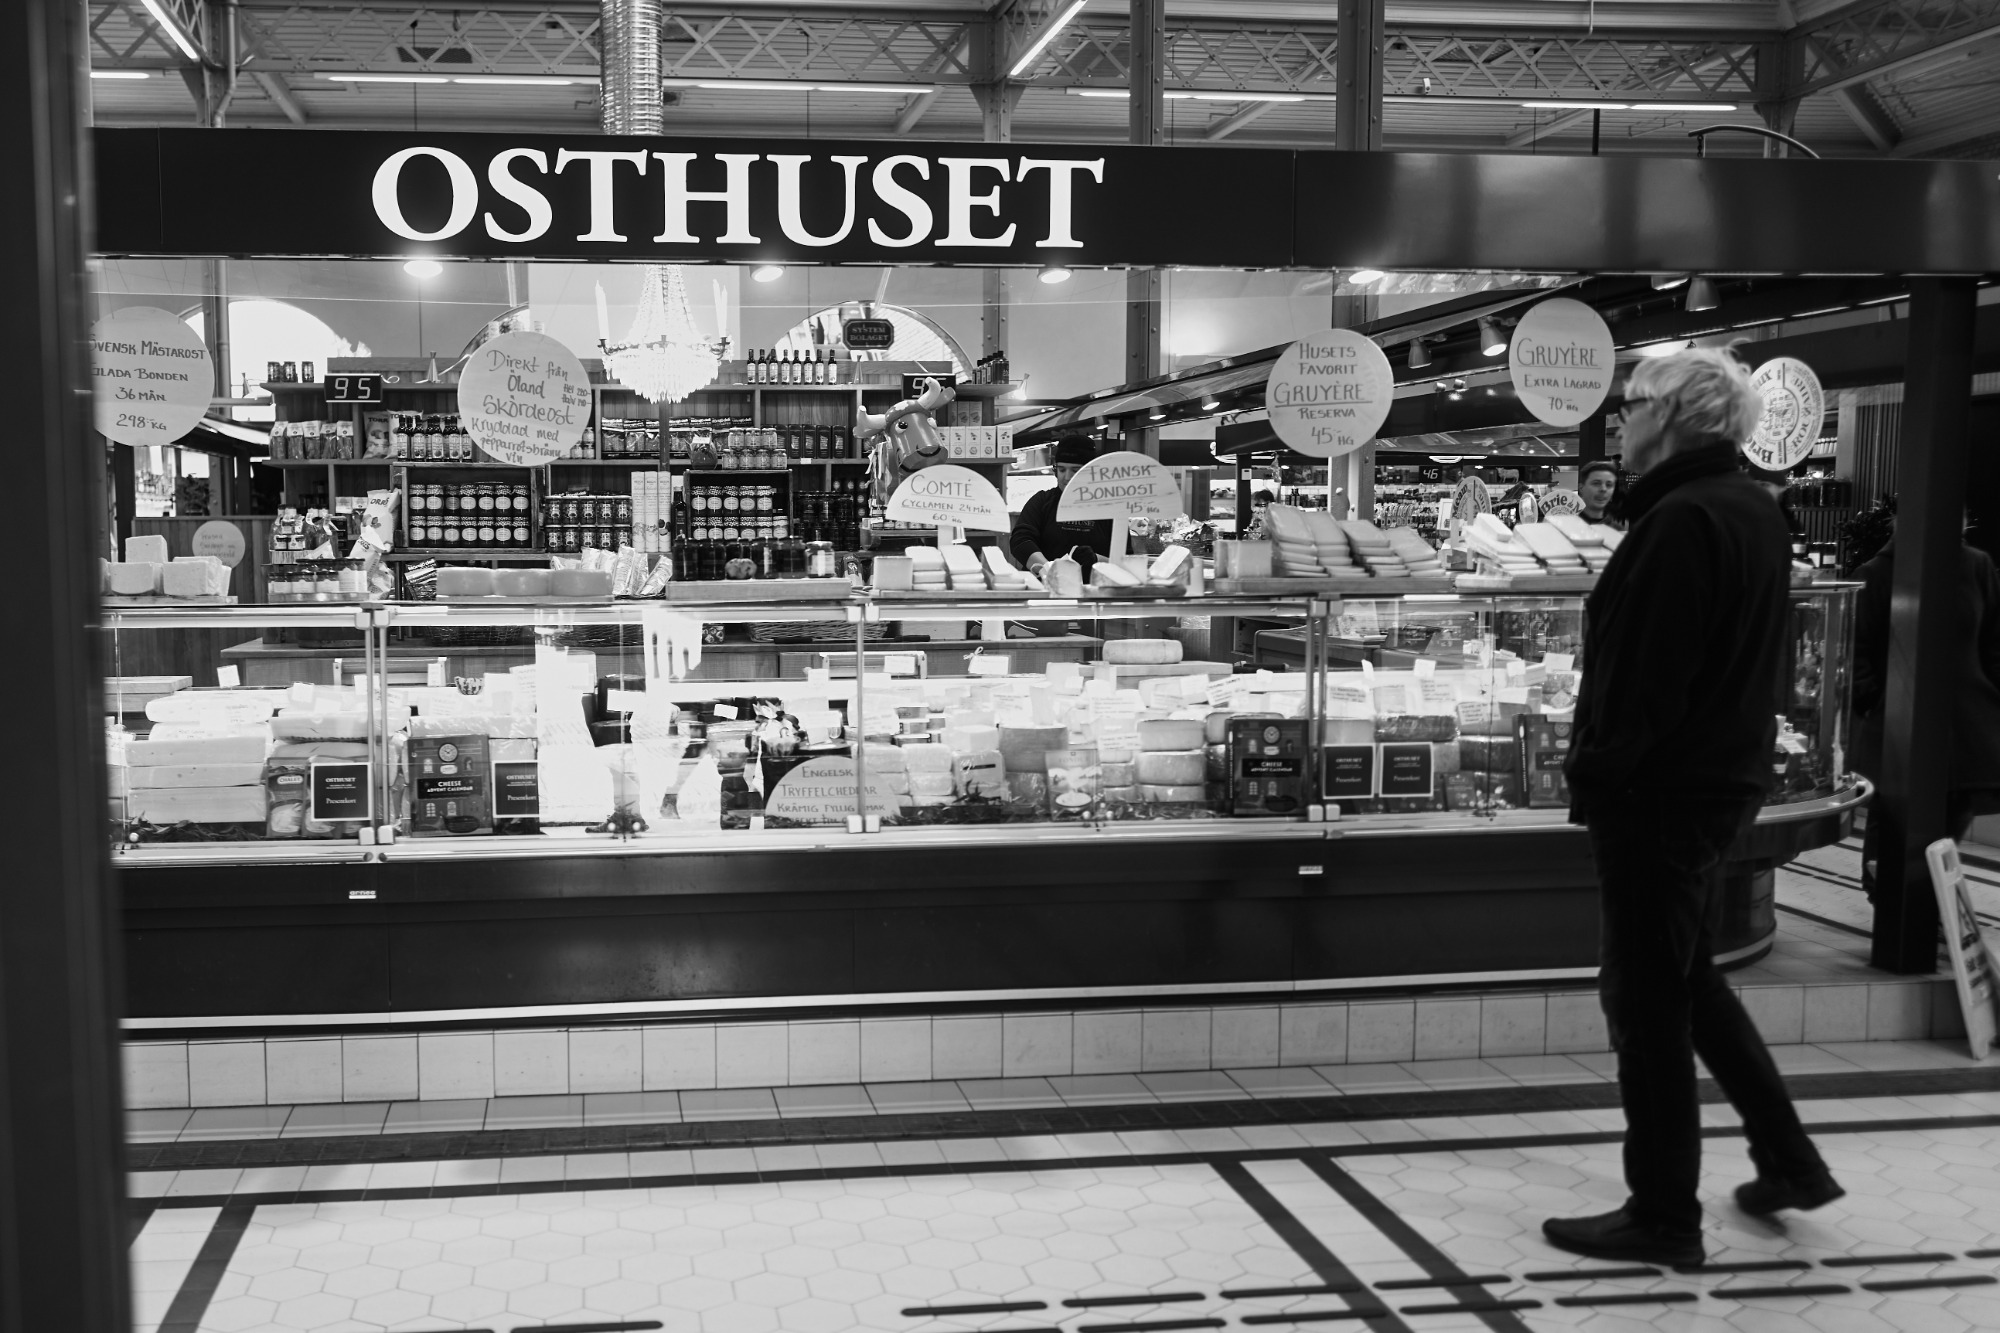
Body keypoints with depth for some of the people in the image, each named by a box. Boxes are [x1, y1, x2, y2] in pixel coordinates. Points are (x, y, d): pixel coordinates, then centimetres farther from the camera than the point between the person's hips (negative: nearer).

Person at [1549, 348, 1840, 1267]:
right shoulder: (1750, 509, 11)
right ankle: (1787, 1161, 29)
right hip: (1724, 779, 10)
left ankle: (1663, 1217, 12)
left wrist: (1596, 774, -15)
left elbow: (1644, 678, -24)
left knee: (1646, 999, 1)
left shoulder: (1682, 519, -20)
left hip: (1662, 793, -10)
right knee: (1686, 978, 23)